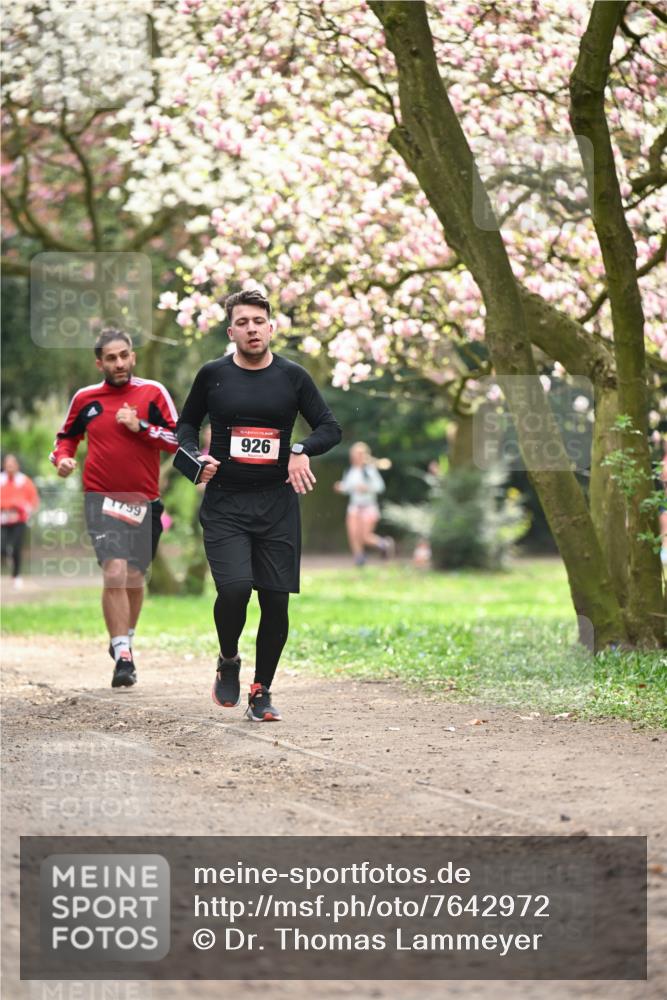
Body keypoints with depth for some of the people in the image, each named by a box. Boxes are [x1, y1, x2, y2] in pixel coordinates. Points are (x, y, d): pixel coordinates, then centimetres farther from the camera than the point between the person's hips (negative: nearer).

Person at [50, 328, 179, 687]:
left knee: (133, 578, 13)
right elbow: (66, 436, 18)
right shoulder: (85, 398, 3)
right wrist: (62, 457, -2)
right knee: (115, 572, -17)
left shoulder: (153, 392, -1)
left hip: (144, 502, 1)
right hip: (102, 499, -1)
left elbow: (179, 439, -5)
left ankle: (124, 641, 36)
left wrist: (140, 426, -16)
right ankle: (122, 657, -17)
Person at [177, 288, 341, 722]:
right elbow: (187, 424, 16)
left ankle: (262, 693, 16)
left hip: (277, 503, 1)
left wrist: (302, 451, -13)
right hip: (224, 503, -1)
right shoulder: (213, 375, 3)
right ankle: (229, 662, 10)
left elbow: (330, 427, 7)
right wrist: (195, 456, -4)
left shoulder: (293, 376, 4)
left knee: (276, 600, 0)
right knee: (234, 588, -20)